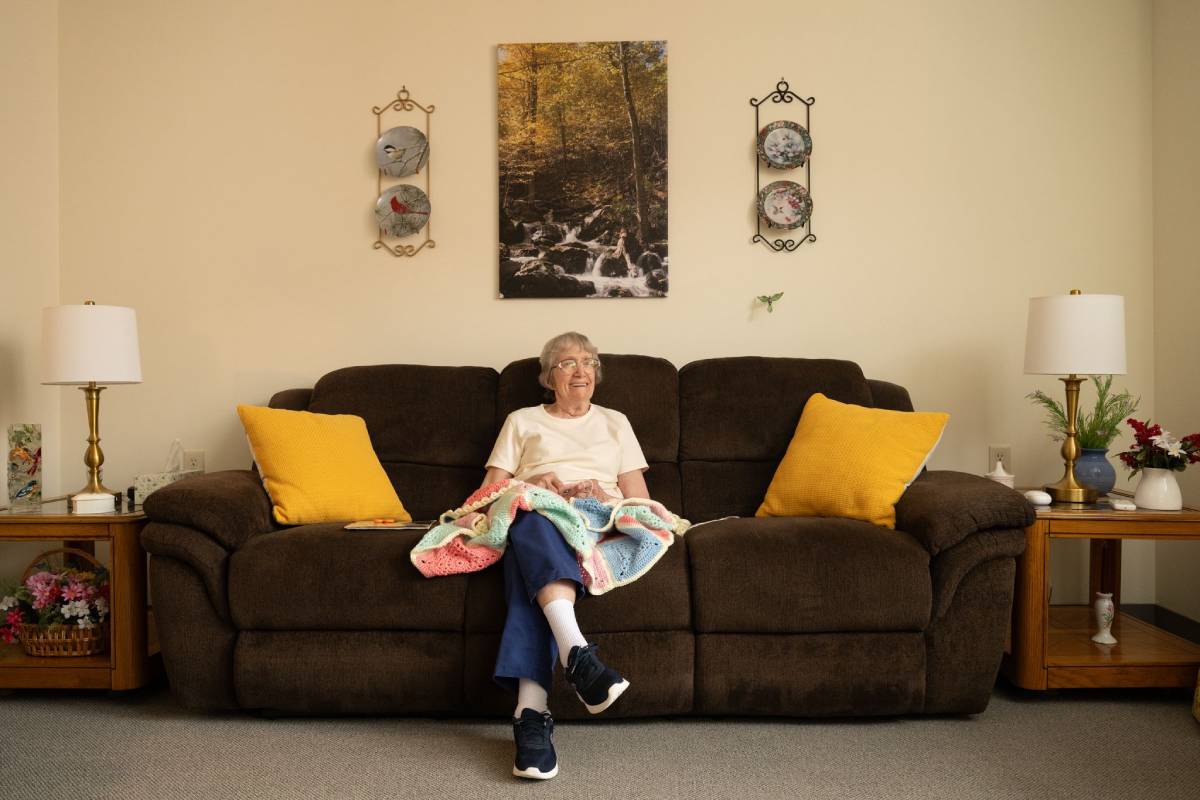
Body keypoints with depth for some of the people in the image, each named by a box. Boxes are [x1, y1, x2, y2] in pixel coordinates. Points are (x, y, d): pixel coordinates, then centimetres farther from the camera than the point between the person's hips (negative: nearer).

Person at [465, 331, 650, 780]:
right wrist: (531, 489, -5)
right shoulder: (522, 421, 25)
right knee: (530, 515, -41)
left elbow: (641, 502, 18)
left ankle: (530, 711, -54)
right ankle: (577, 654, -59)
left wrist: (604, 498, -5)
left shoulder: (615, 422, 27)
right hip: (533, 523, 0)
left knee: (535, 565, -38)